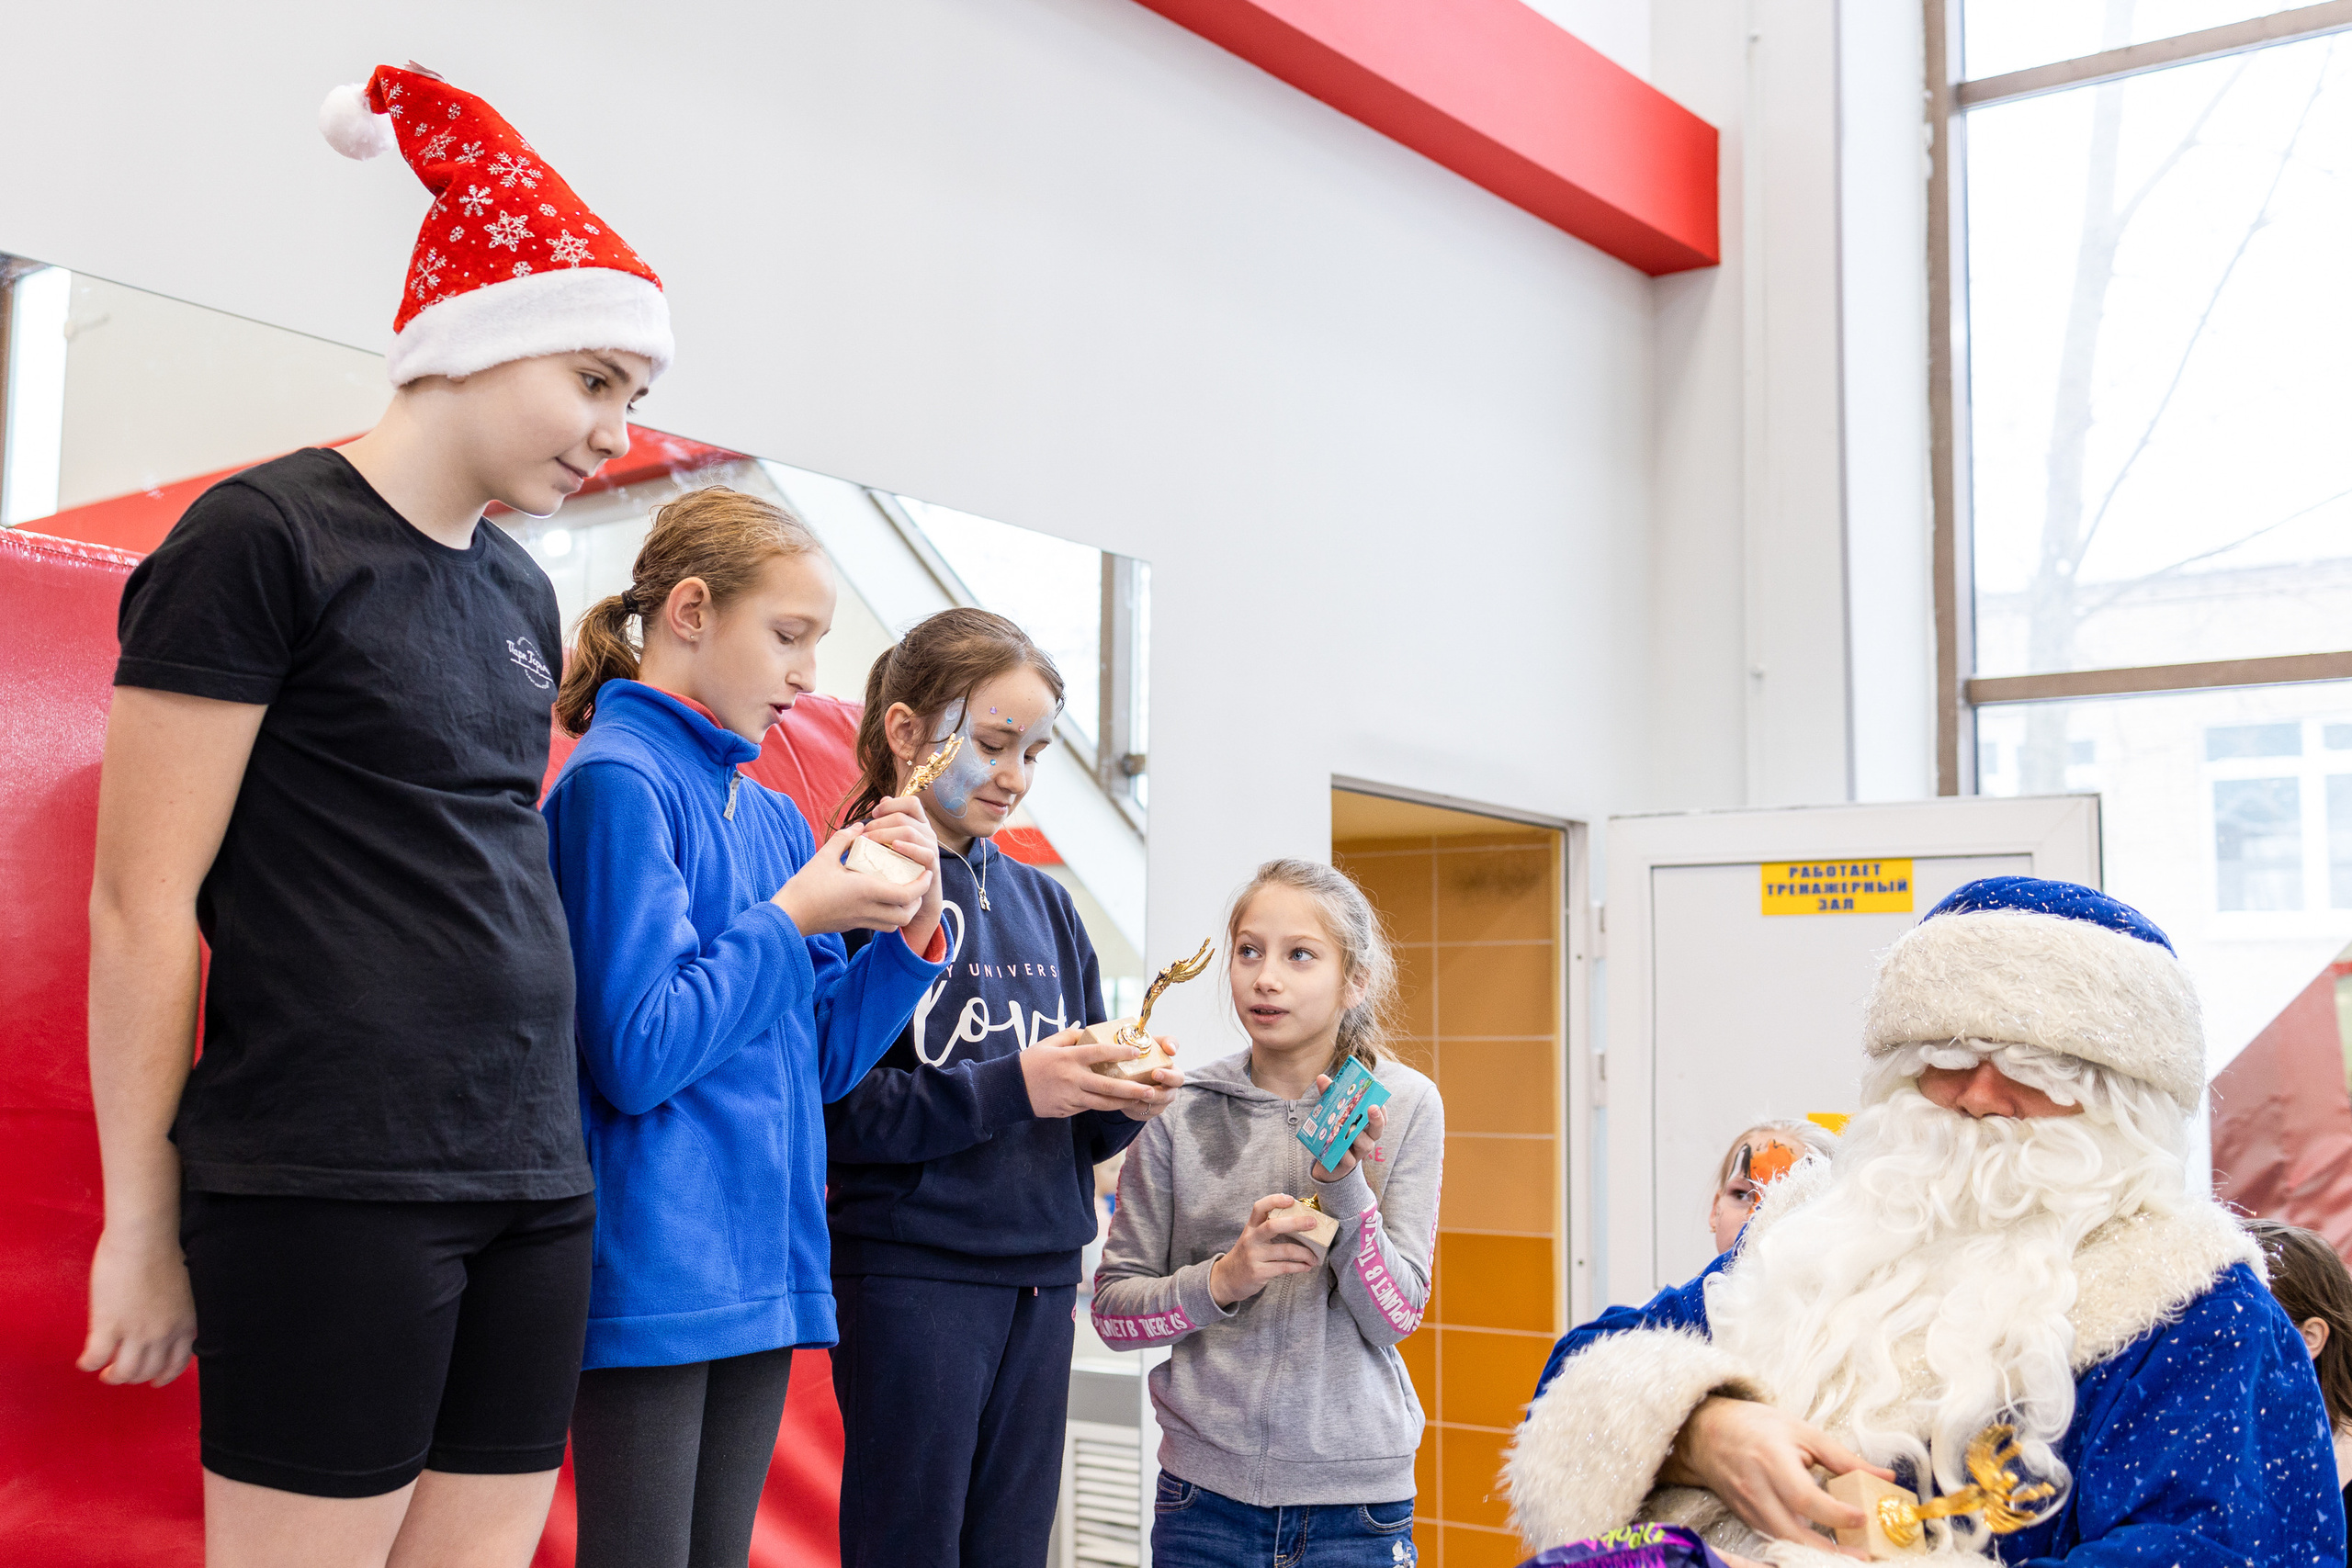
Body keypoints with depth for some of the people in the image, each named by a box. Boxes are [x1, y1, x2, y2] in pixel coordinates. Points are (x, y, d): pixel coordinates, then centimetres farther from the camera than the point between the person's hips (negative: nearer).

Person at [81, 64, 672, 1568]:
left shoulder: (520, 593, 16)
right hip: (333, 1183, -7)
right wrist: (143, 1220, -6)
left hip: (533, 1183, 7)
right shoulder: (264, 538, -5)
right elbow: (141, 905, -7)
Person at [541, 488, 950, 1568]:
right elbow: (637, 1056, -18)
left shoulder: (772, 818, 12)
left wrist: (909, 928, 0)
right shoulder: (617, 783, -11)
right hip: (656, 1269, -8)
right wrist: (792, 918, -12)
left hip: (760, 1266, 8)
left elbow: (824, 1062, 13)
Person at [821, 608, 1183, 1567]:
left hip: (1042, 1276, 6)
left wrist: (1124, 1101, -6)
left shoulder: (1043, 902, 14)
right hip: (912, 1275, -6)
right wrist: (1012, 1086, -20)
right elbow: (832, 1109, -16)